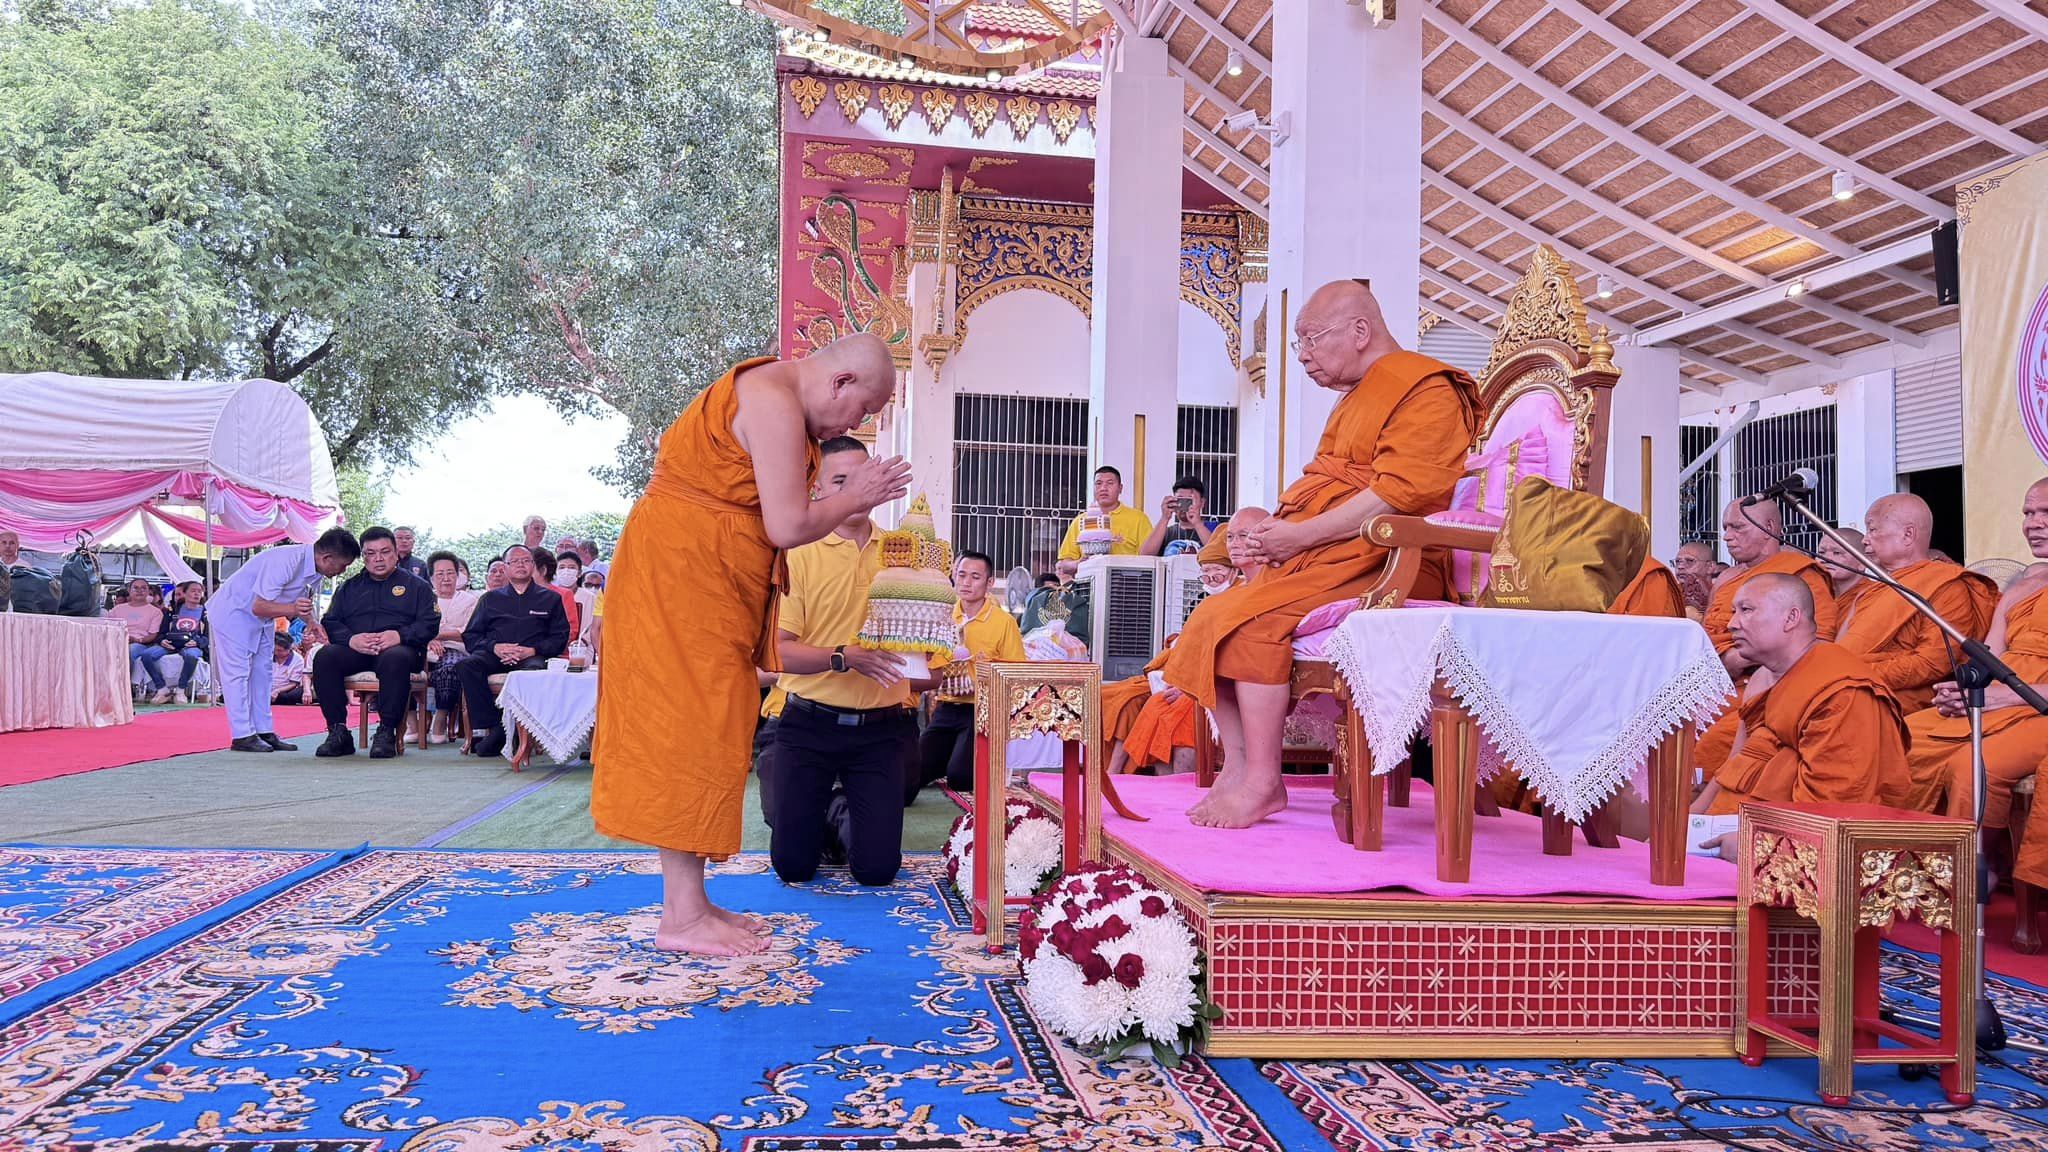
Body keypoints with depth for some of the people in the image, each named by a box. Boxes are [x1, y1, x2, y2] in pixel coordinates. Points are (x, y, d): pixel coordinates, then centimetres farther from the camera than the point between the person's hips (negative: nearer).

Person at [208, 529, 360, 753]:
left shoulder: (315, 570, -8)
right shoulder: (285, 561, -35)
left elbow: (304, 601, 7)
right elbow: (259, 607, -34)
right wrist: (292, 609, -49)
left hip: (262, 619, 9)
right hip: (233, 611, -9)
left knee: (262, 671, 9)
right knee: (237, 671, -7)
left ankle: (264, 732, 13)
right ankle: (242, 736, -5)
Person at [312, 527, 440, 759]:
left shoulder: (416, 586, 16)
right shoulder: (349, 587, 26)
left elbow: (429, 624, 3)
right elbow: (330, 623, 14)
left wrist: (399, 635, -16)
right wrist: (351, 639, -9)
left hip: (398, 649, -3)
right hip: (355, 651, 3)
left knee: (395, 658, -39)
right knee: (325, 657, -28)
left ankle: (387, 732, -33)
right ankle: (338, 731, -24)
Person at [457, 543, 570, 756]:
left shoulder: (550, 598, 21)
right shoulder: (490, 599, 26)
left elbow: (560, 637, 10)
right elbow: (470, 636, 16)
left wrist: (532, 650, -8)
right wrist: (494, 647, -5)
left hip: (531, 656, -2)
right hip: (494, 655, 2)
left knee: (535, 669, -40)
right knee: (465, 666, -32)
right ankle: (487, 727, -32)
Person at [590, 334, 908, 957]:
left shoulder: (771, 392, 16)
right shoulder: (776, 403, -17)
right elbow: (787, 527, -19)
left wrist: (849, 496, 9)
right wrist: (855, 498, -5)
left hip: (704, 578, 11)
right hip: (681, 572, -11)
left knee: (693, 732, 9)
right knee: (693, 731, -9)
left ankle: (689, 901, 14)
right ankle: (682, 917, -4)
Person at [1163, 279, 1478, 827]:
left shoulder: (1426, 389, -7)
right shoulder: (1354, 399, 25)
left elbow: (1399, 493, -20)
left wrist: (1300, 537, -19)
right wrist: (1276, 531, 4)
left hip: (1374, 561, -10)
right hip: (1318, 557, 10)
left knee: (1249, 620, -27)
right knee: (1211, 619, -3)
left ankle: (1262, 782, -22)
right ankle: (1237, 768, -8)